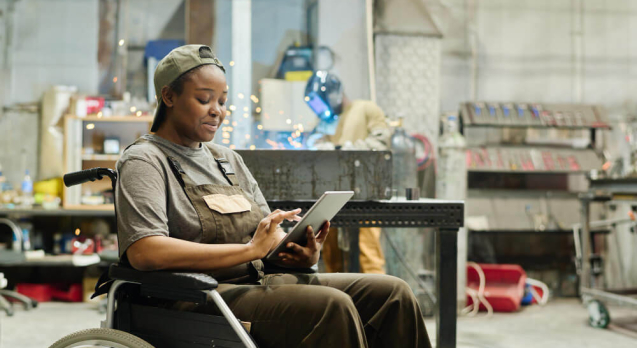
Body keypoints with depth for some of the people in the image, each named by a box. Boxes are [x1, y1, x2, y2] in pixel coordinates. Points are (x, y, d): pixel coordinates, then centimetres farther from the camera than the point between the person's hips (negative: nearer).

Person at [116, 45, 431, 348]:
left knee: (392, 294, -9)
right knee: (332, 306, -31)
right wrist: (250, 250, -21)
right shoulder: (145, 161, -2)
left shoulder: (228, 160, 22)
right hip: (200, 299, -7)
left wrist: (304, 254, -8)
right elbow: (144, 252, -19)